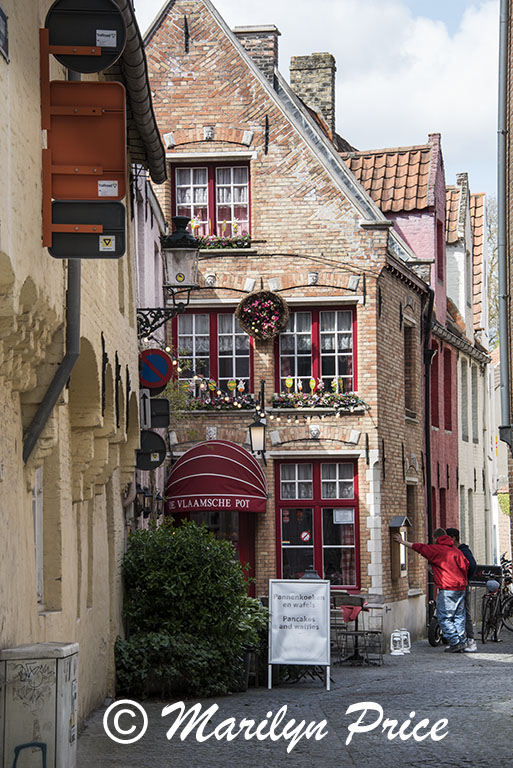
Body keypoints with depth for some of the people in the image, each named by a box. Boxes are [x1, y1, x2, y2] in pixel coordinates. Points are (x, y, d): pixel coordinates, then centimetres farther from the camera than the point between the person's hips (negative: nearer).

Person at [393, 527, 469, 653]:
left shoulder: (435, 549, -4)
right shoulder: (455, 550, 11)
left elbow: (420, 548, 0)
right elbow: (465, 565, 8)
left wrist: (403, 542, 11)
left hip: (447, 589, -7)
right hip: (461, 588, 7)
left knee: (444, 617, -2)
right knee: (459, 616, 12)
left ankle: (455, 643, -8)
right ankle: (462, 641, 10)